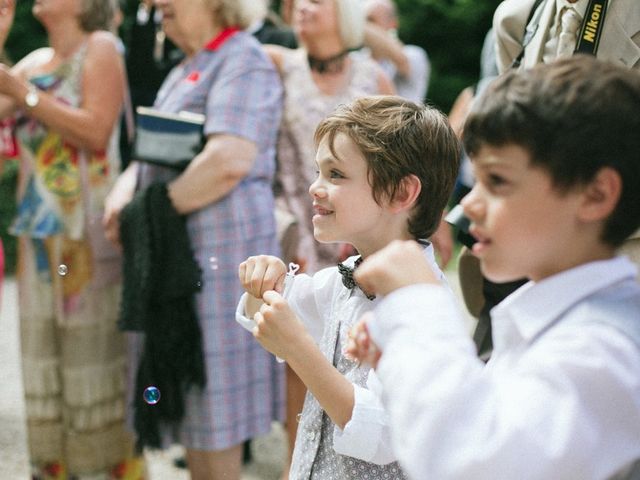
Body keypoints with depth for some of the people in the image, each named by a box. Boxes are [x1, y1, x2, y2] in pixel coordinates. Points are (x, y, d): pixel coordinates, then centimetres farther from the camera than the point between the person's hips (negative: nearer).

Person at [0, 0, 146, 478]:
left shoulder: (100, 47, -3)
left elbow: (96, 131, -15)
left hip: (89, 229, -7)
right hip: (40, 228, 7)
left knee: (92, 354, -3)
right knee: (45, 360, 9)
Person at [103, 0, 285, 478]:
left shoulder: (244, 60, -9)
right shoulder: (184, 70, 20)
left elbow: (229, 161, -23)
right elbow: (153, 154, 22)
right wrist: (124, 190, 0)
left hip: (218, 243, -9)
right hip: (174, 249, 9)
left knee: (214, 400, 0)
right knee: (190, 395, 15)